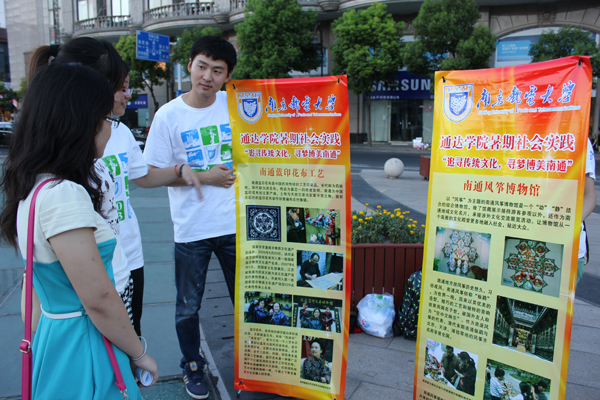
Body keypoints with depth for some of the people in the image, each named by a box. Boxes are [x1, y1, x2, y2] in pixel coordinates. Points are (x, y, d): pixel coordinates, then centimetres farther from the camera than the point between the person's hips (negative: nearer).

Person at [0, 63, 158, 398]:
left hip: (55, 333, 9)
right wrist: (140, 354, -11)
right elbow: (98, 298, -23)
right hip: (82, 350, -9)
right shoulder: (63, 195, -25)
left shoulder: (34, 187, 4)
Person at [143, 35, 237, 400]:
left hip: (236, 222, 2)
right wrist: (203, 177, -13)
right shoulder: (168, 115, -7)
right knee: (188, 307, 12)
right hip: (191, 229, -2)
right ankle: (193, 366, 36)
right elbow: (154, 173, -5)